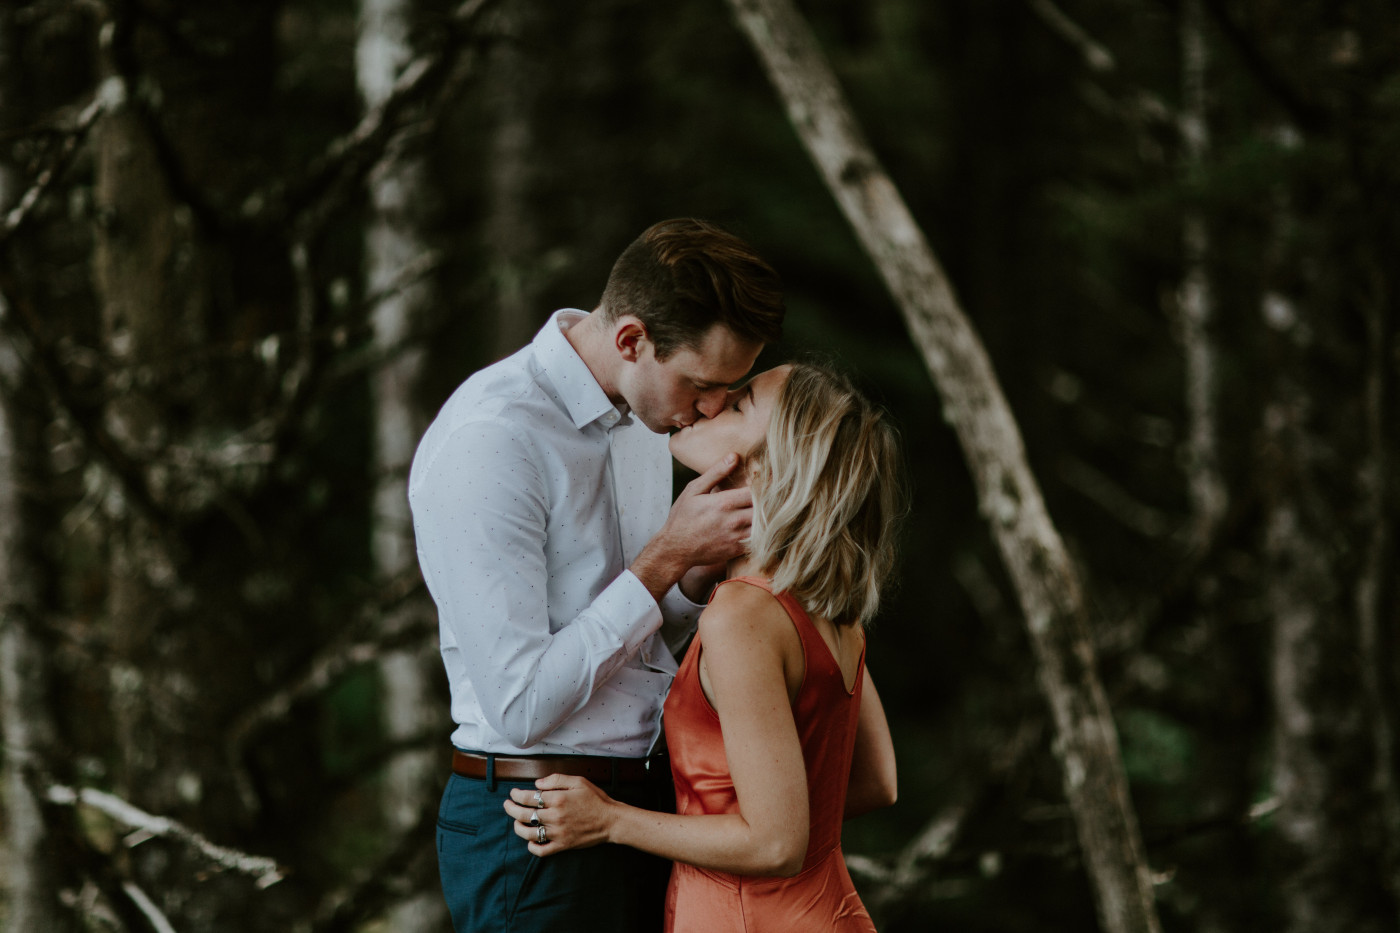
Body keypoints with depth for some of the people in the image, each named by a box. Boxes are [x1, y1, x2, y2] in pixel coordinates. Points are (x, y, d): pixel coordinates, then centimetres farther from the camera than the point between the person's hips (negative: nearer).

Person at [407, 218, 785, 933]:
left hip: (645, 802, 8)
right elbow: (520, 705, -24)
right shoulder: (488, 442, -20)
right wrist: (667, 556, -21)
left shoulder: (645, 415, 8)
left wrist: (697, 576, -4)